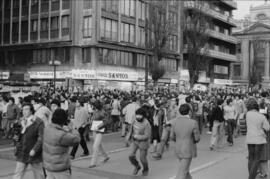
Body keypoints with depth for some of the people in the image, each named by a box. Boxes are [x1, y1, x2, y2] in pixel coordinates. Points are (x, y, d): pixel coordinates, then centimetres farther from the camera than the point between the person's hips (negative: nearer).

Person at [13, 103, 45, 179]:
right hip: (22, 154, 5)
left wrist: (34, 150, -28)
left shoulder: (38, 122, -14)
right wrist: (16, 137, -4)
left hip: (34, 154, -5)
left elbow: (41, 138, -19)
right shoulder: (22, 122, 6)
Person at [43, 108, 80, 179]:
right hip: (60, 168, -8)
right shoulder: (61, 136, -30)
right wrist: (74, 132, 3)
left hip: (48, 164, 8)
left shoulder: (48, 128, -6)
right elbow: (76, 140, -16)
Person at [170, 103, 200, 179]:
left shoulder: (174, 121, -9)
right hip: (188, 150, -5)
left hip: (178, 149, 5)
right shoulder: (193, 123, -21)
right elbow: (197, 138, -11)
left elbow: (172, 137, 0)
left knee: (185, 168, 26)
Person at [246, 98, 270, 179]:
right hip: (259, 139, -2)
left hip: (250, 139, 2)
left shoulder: (248, 114, -7)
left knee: (251, 159, 14)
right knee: (257, 160, 1)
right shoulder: (262, 116, -10)